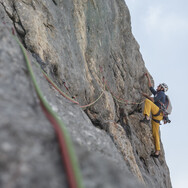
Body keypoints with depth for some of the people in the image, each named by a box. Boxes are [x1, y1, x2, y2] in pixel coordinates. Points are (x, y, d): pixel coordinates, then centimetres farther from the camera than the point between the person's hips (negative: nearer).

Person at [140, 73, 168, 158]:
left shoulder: (161, 93, 5)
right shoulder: (156, 93, 31)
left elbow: (153, 100, -9)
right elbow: (150, 87, 37)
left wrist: (146, 95, 3)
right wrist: (148, 77, 40)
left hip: (158, 112, -8)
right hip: (156, 116, 8)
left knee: (147, 101, -24)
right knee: (155, 134, 4)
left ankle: (146, 118, -41)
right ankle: (157, 152, 4)